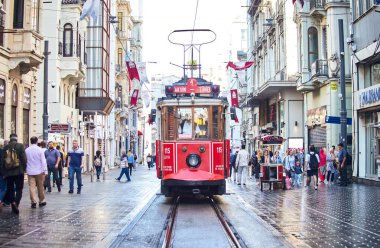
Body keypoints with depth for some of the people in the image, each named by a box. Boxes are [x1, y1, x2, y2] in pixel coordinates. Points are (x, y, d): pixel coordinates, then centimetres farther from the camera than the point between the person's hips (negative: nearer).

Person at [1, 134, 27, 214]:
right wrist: (24, 168, 3)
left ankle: (13, 207, 14)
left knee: (10, 189, 12)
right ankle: (16, 203, -21)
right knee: (19, 189, 2)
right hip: (19, 171, -3)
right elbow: (24, 158, -8)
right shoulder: (20, 146, -4)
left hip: (8, 172, 3)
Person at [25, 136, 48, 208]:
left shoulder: (26, 150, 1)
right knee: (40, 187, 9)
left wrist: (26, 169, 19)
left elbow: (25, 161, 8)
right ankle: (41, 201, 18)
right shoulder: (40, 149, -8)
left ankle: (33, 202, -10)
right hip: (39, 171, -1)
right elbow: (43, 161, -9)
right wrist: (45, 171, -5)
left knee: (32, 187, -1)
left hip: (30, 171, 1)